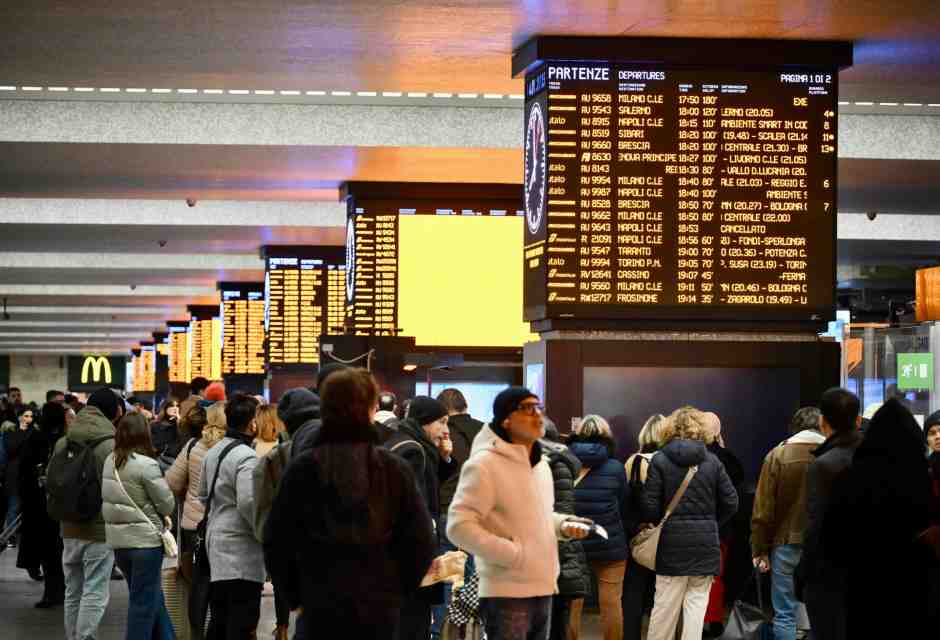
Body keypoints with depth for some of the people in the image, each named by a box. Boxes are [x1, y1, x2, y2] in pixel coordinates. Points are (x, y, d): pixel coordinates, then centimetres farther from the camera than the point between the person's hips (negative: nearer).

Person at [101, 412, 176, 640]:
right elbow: (167, 502, -13)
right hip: (145, 539, -7)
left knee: (153, 595, 18)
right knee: (144, 600, 3)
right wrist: (161, 514, 10)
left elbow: (112, 498, 7)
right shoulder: (146, 465, -17)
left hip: (118, 539, 7)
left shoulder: (110, 462, 3)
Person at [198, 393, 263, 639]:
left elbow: (203, 494, 21)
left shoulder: (213, 452, 12)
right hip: (241, 549, -9)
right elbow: (248, 503, -24)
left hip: (216, 539, 9)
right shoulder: (246, 457, -17)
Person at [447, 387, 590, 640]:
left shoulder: (540, 465, 15)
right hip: (506, 595, -9)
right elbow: (459, 527, -19)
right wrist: (513, 554, -19)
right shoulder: (485, 464, -13)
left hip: (542, 591, 9)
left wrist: (564, 524, 7)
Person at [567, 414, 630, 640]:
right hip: (610, 545, -1)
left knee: (572, 603, 6)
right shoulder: (616, 468, -4)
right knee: (611, 602, 6)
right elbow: (624, 507, 5)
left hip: (573, 544, 1)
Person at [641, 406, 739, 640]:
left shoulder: (660, 460, -4)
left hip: (672, 542, -1)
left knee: (665, 603, 6)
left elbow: (650, 506, -7)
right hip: (705, 542, 1)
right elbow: (730, 502, 2)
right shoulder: (712, 461, 1)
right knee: (697, 602, 4)